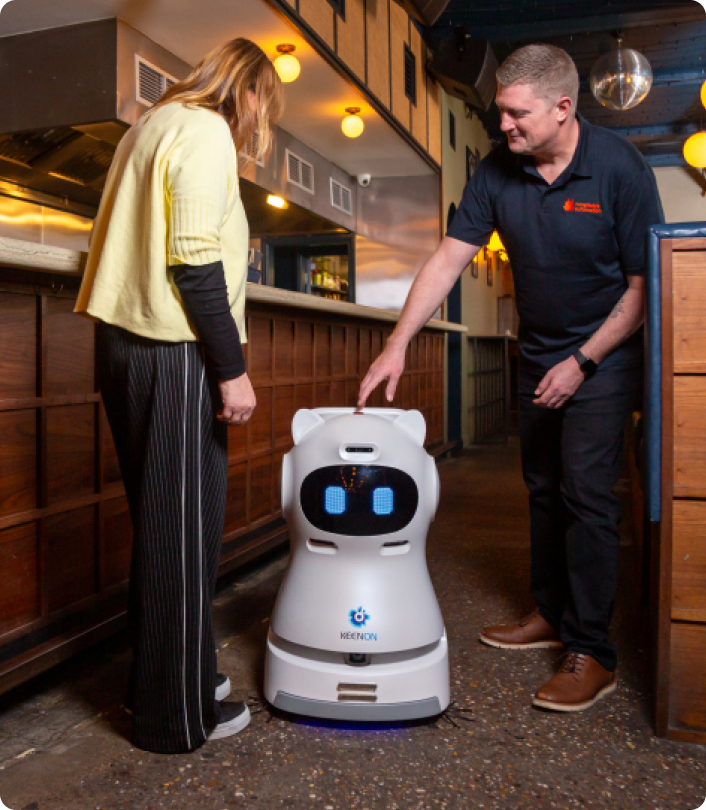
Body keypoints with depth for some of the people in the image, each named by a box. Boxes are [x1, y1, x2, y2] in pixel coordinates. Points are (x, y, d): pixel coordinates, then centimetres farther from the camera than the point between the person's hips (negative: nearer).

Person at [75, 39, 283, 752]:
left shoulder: (151, 126, 23)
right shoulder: (204, 131, -6)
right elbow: (195, 262, -18)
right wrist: (232, 369, -15)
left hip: (124, 345, 10)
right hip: (174, 354, -10)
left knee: (159, 524, 16)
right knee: (183, 531, -2)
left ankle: (158, 681, 29)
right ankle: (176, 715, 12)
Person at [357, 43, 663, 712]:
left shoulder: (620, 169, -17)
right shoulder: (497, 172, -5)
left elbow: (643, 283, -13)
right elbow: (446, 261, -8)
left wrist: (582, 362, -16)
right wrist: (397, 344, -15)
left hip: (602, 355, -5)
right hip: (538, 354, 5)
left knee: (587, 494, -11)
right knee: (543, 488, 11)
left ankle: (591, 652, -2)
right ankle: (551, 613, 25)